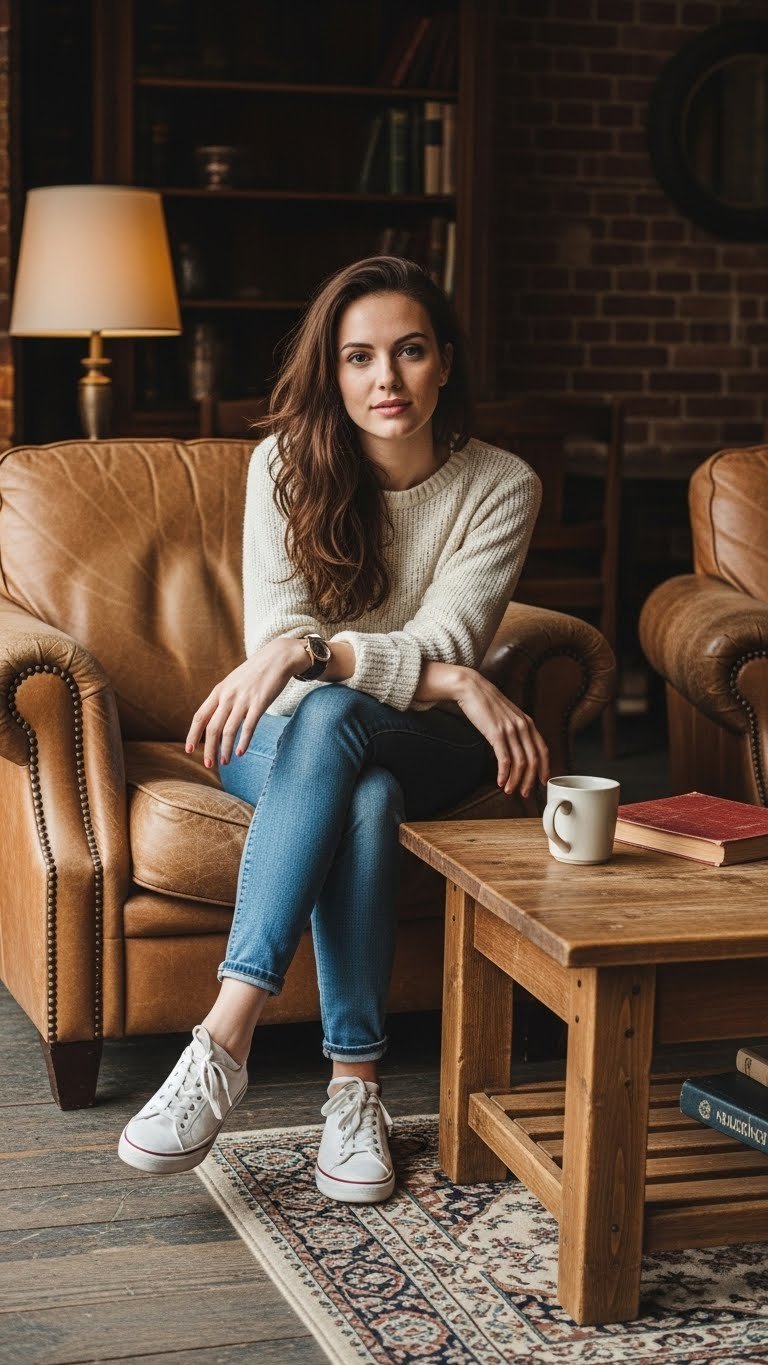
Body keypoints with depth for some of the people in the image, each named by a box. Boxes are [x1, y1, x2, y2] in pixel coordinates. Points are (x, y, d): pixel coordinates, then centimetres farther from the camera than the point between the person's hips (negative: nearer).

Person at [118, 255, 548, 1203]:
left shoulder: (500, 487, -8)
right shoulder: (287, 464, -7)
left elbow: (441, 642, -19)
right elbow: (274, 636, -16)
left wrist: (312, 651, -38)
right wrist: (453, 680, -27)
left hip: (422, 749, 0)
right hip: (285, 741, 0)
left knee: (328, 718, -36)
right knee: (362, 797, -36)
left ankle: (224, 1039, -39)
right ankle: (355, 1083, -34)